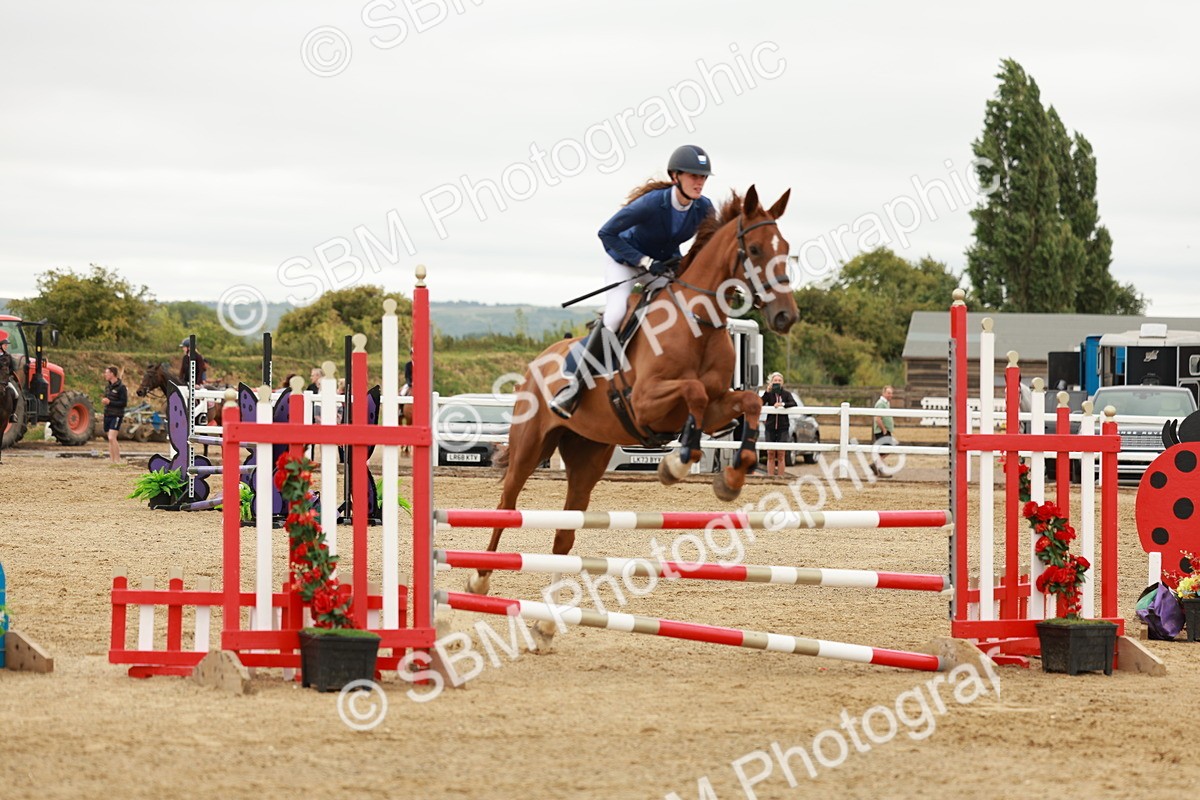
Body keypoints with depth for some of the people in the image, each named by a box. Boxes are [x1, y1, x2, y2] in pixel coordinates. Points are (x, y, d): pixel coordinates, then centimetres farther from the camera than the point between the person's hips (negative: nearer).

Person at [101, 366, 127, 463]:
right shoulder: (108, 386, 12)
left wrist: (109, 402, -17)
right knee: (110, 439, 9)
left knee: (112, 438, -18)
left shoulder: (121, 387, -11)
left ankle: (118, 460, -14)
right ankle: (112, 460, 14)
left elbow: (124, 403, -13)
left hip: (116, 415, -8)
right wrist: (104, 400, 3)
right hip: (107, 414, 8)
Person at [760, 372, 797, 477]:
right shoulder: (769, 394, 3)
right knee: (771, 454, 3)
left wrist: (782, 404, -31)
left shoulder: (786, 394, 2)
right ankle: (770, 476, 6)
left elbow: (794, 404, -15)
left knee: (781, 455, -1)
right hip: (770, 427, 1)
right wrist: (767, 392, -20)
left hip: (783, 427, -1)